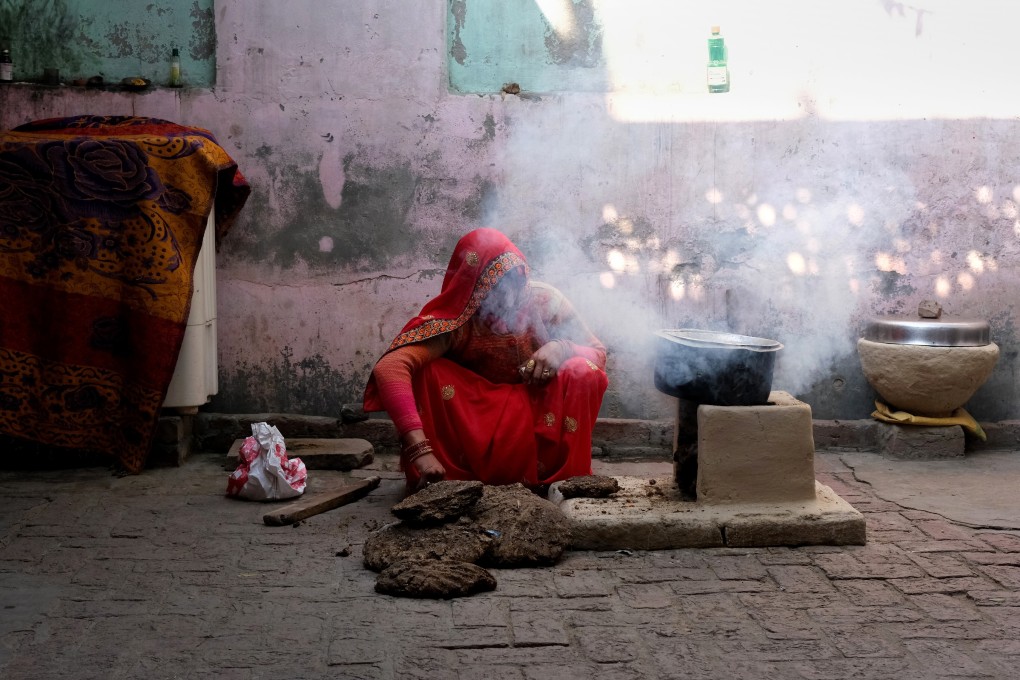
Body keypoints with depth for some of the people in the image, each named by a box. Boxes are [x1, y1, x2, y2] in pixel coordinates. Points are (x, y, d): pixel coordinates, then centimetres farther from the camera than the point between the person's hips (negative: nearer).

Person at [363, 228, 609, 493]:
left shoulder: (544, 301, -16)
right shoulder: (455, 320, -24)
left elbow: (598, 353, -5)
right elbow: (388, 368, -39)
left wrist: (561, 347, -29)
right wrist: (420, 449, -49)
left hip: (537, 419, 2)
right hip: (473, 422, -1)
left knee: (583, 373, -26)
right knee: (424, 371, -27)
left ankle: (561, 481, -11)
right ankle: (447, 480, -13)